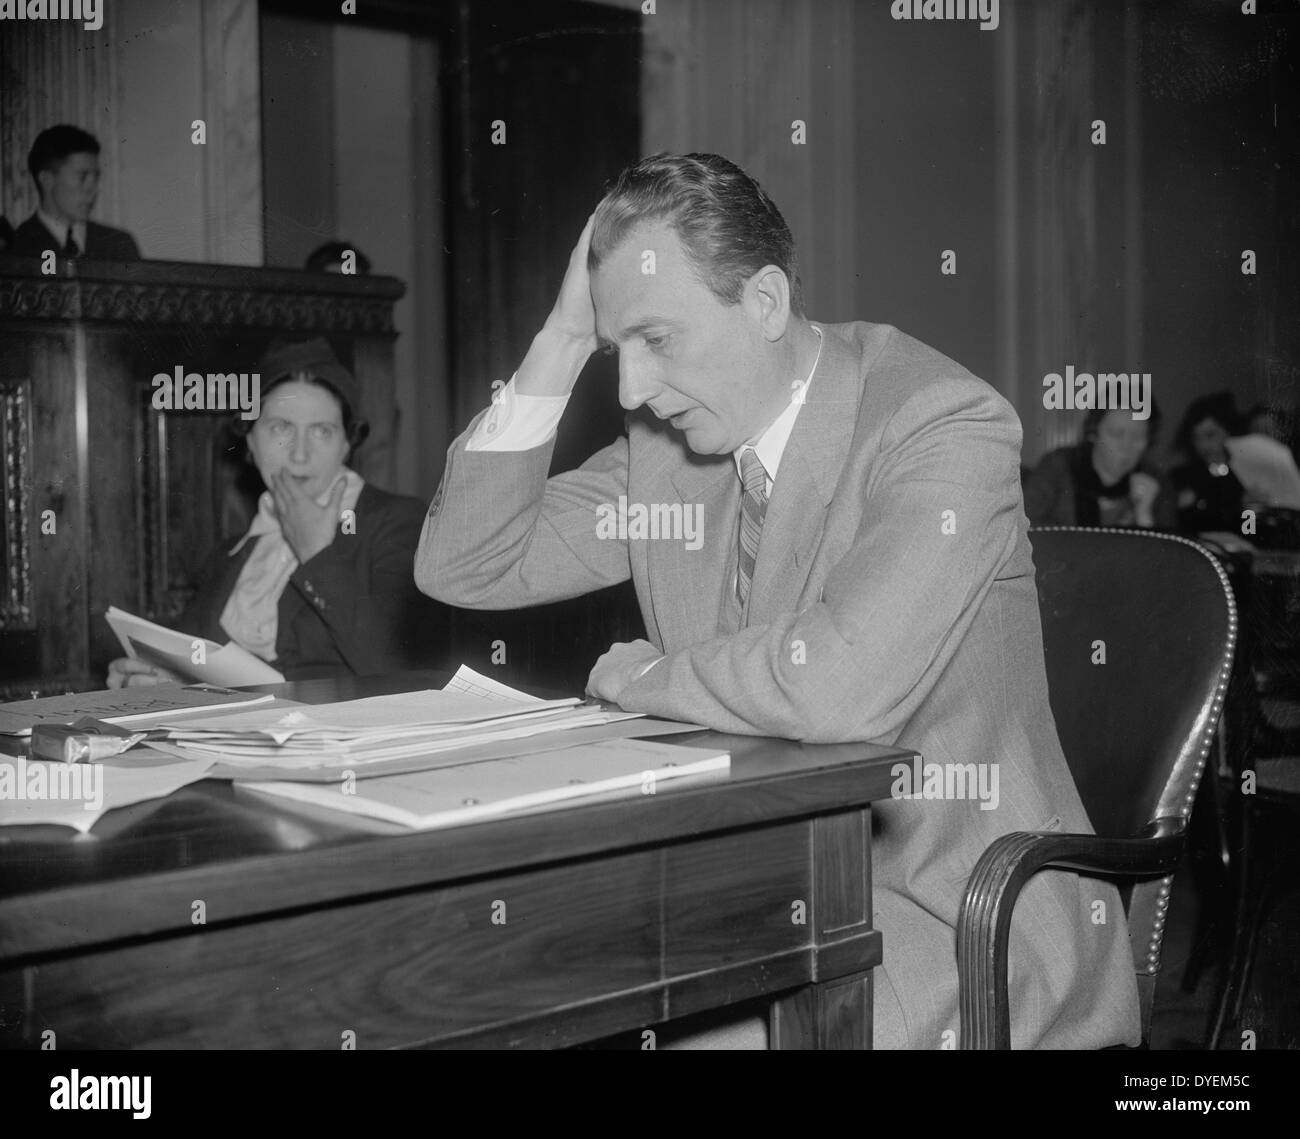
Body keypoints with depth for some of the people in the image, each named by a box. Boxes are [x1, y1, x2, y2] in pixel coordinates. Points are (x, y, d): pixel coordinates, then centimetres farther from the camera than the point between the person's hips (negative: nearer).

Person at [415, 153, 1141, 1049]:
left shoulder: (948, 427, -18)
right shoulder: (667, 443, 3)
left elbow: (840, 683, -32)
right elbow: (461, 567, 3)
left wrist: (641, 680, -14)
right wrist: (560, 346, -6)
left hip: (955, 921, -6)